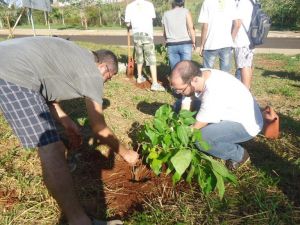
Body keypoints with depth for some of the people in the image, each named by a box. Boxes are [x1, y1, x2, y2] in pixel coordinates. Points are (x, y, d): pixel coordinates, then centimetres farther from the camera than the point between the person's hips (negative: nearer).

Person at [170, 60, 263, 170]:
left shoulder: (213, 94, -36)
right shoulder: (199, 75, -14)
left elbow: (195, 128, -25)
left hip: (246, 123, -8)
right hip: (232, 115, 8)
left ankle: (239, 155, 0)